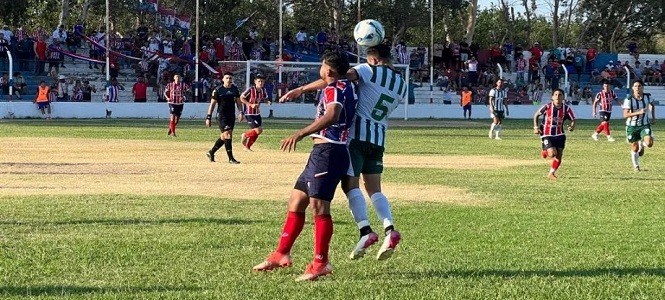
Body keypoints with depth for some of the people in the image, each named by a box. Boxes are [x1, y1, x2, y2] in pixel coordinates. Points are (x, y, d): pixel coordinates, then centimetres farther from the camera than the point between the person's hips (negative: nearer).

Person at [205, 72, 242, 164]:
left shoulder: (235, 89, 9)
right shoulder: (218, 90, -6)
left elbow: (238, 102, 16)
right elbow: (212, 104, -4)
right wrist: (208, 117, -7)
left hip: (232, 116, 6)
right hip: (221, 116, -6)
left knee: (224, 137, 10)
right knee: (227, 135, -14)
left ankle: (211, 152, 28)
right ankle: (231, 158, -12)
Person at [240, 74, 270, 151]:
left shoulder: (263, 90, -1)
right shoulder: (250, 90, -20)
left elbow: (264, 98, 16)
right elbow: (241, 98, -15)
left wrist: (267, 101, -8)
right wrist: (251, 105, -25)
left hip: (257, 113, 7)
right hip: (249, 114, -7)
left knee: (255, 132, 10)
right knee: (259, 130, -15)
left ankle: (247, 146, 30)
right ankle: (245, 136, 10)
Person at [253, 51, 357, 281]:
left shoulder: (334, 89, -12)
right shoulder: (346, 87, 15)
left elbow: (332, 115, -30)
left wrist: (300, 134, -38)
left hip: (328, 151, -11)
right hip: (323, 152, 11)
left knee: (318, 206, -11)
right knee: (296, 201, 14)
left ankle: (321, 263, -10)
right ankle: (281, 255, 19)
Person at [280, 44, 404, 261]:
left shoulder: (370, 71, -4)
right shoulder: (401, 85, 14)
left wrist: (301, 90, -13)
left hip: (357, 134, -6)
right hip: (379, 139, 6)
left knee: (350, 184, -6)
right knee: (374, 188, 10)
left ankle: (366, 230, -20)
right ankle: (390, 229, -10)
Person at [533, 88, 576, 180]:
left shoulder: (566, 108, -7)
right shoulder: (547, 107, -12)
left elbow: (573, 120, 3)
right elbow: (536, 115, 1)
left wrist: (572, 126, -20)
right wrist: (536, 127, -8)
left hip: (560, 135, 3)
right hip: (547, 135, -3)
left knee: (559, 156, 1)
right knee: (552, 154, -19)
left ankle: (551, 173, 23)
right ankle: (545, 152, 18)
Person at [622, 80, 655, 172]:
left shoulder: (647, 97, -7)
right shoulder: (628, 99, -18)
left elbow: (651, 105, 18)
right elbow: (625, 115, -23)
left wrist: (653, 117, 12)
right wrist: (638, 112, -33)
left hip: (644, 125, 2)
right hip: (632, 126, -2)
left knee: (649, 143, -20)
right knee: (634, 148, 6)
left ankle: (642, 144, 18)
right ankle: (636, 166, 30)